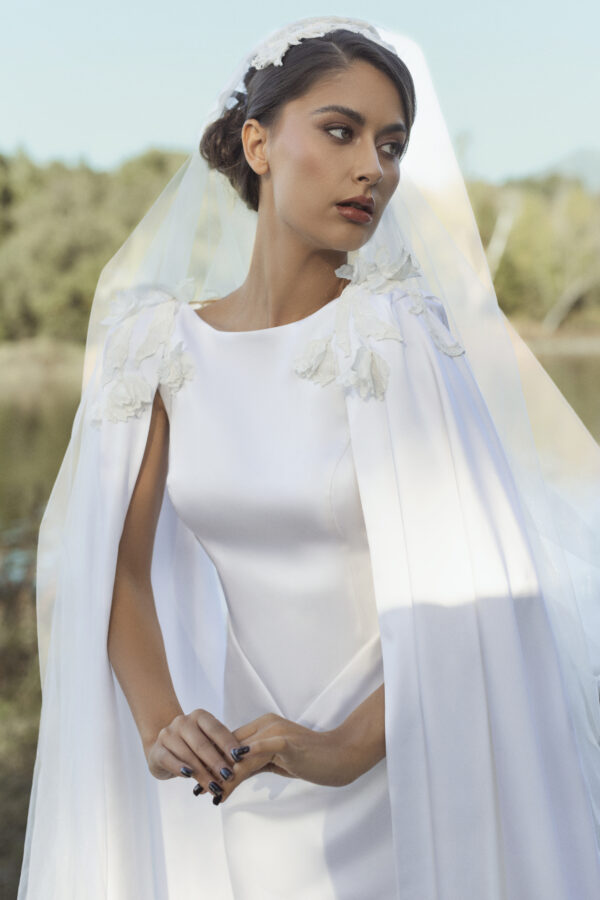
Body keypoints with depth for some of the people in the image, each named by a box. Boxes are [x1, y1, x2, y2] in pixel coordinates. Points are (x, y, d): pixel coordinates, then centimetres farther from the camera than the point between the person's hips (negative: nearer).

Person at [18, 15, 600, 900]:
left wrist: (346, 747, -27)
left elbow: (472, 587, -18)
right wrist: (161, 726, -20)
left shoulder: (400, 334, -14)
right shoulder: (168, 345, -4)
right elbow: (119, 567, -4)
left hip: (400, 775, -3)